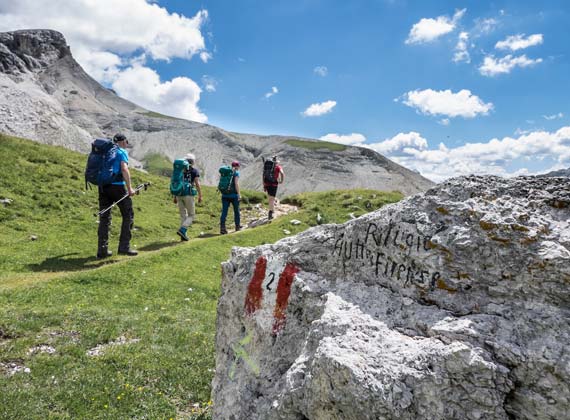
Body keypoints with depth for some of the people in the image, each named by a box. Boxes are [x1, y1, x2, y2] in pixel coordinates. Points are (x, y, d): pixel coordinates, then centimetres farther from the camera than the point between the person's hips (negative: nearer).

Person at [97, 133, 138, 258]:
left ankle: (102, 250, 8)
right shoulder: (122, 152, -1)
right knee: (128, 215, 5)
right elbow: (124, 169, -15)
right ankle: (124, 247, 0)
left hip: (103, 187, 6)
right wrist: (129, 188, -17)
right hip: (117, 186, -6)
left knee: (104, 217, 9)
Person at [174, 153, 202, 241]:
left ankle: (183, 235, 7)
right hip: (188, 195, -5)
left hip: (179, 195, 5)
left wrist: (175, 196, 14)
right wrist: (200, 196, -4)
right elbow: (197, 184, -11)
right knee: (191, 215, 6)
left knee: (183, 215, 12)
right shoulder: (195, 171, -2)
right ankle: (182, 230, -15)